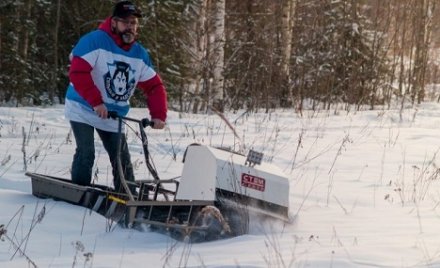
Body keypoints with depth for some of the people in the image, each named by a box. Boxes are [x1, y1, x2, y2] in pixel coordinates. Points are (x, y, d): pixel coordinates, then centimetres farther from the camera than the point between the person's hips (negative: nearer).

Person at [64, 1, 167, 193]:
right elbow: (78, 72, -26)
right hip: (83, 109, -5)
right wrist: (96, 102, -33)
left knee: (123, 161, 5)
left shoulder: (140, 54, 1)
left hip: (114, 115, 5)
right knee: (86, 154, -17)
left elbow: (154, 87, 3)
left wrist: (158, 115, -12)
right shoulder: (95, 40, -18)